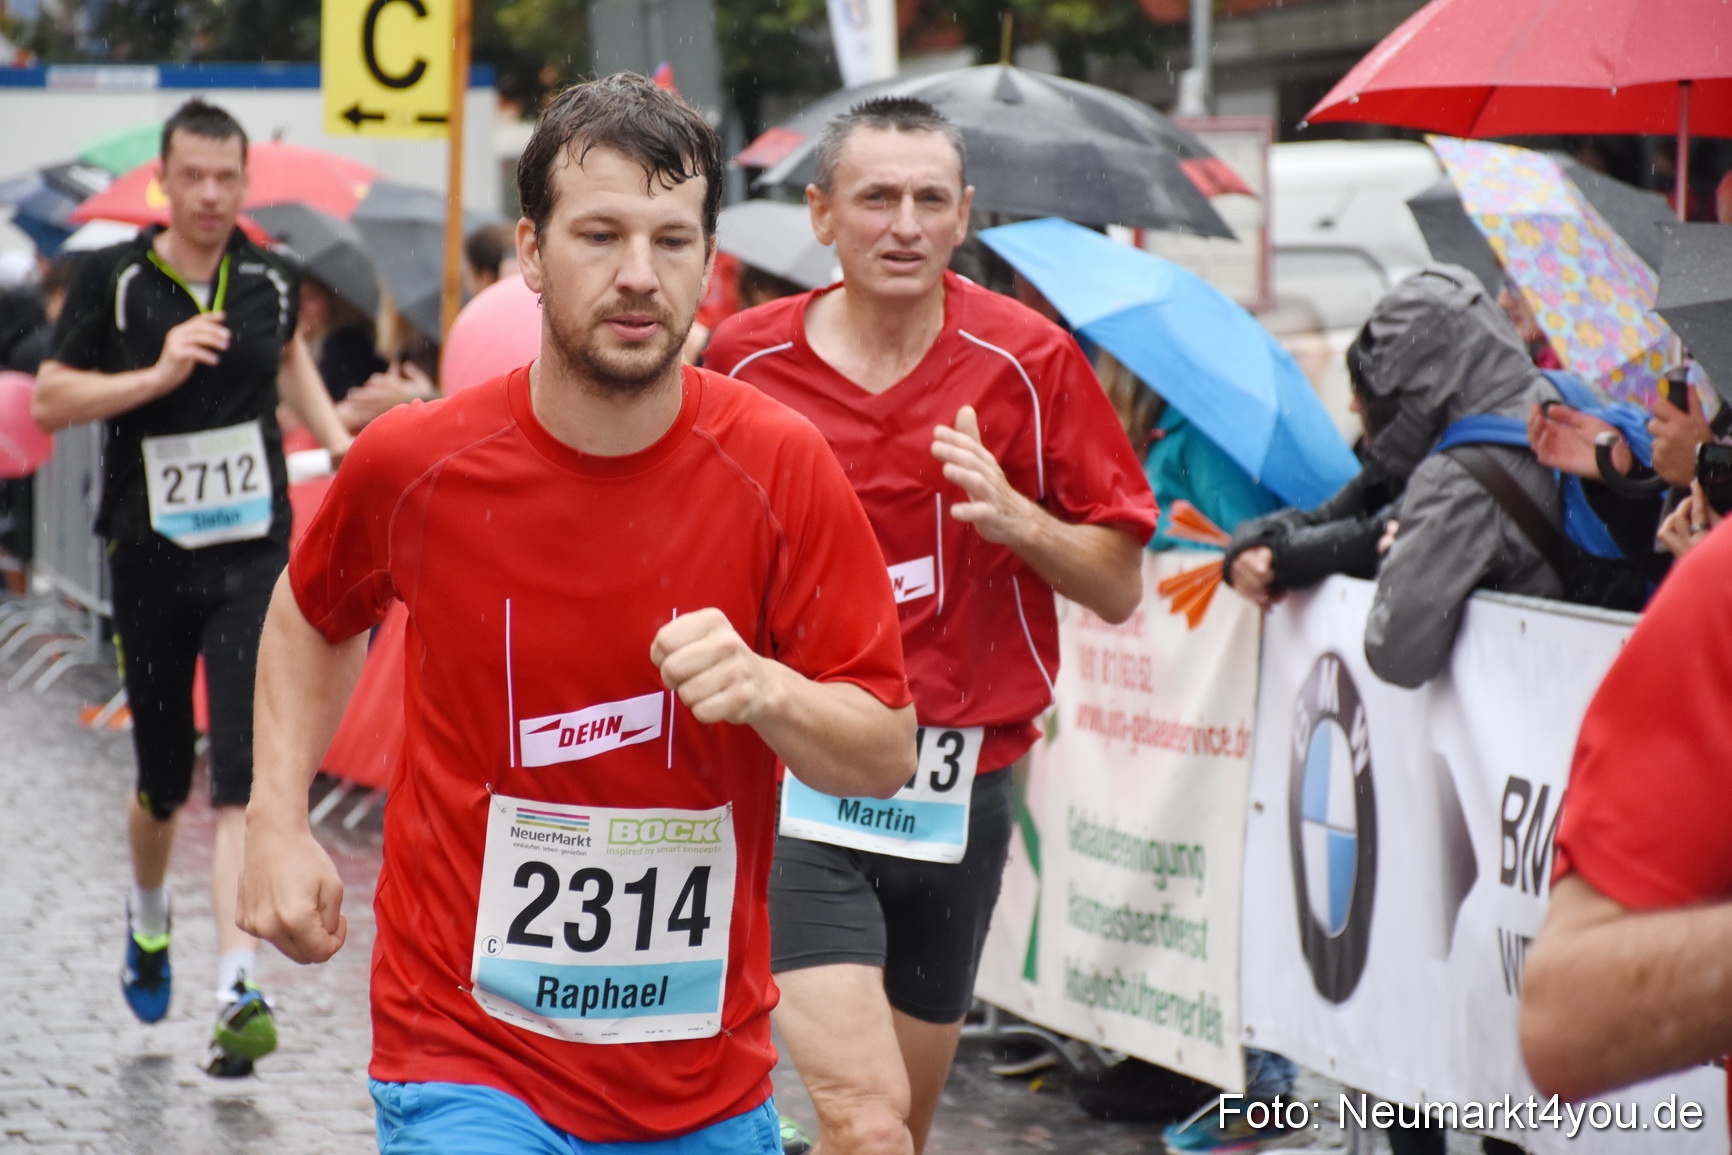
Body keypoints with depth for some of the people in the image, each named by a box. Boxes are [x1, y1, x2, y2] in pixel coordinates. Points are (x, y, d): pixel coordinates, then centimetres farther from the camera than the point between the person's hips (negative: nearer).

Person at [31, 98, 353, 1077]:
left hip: (254, 560, 0)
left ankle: (239, 988, -18)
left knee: (244, 777, -12)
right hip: (151, 558, 0)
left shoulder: (270, 279, 3)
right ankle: (149, 920, 43)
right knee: (163, 783, 12)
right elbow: (50, 401, -7)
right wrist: (158, 373, -19)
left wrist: (340, 445, 13)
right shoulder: (113, 280, -5)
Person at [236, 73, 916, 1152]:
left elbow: (888, 755, -5)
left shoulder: (782, 471, -9)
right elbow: (314, 613, 16)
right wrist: (279, 820, 5)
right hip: (468, 1062, -2)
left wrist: (764, 688, -24)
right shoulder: (412, 464, -7)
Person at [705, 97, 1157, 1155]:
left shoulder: (1030, 363, -1)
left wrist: (1015, 519, -16)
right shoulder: (744, 358, -1)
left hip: (959, 790, 2)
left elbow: (1119, 588, 2)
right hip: (797, 787, -2)